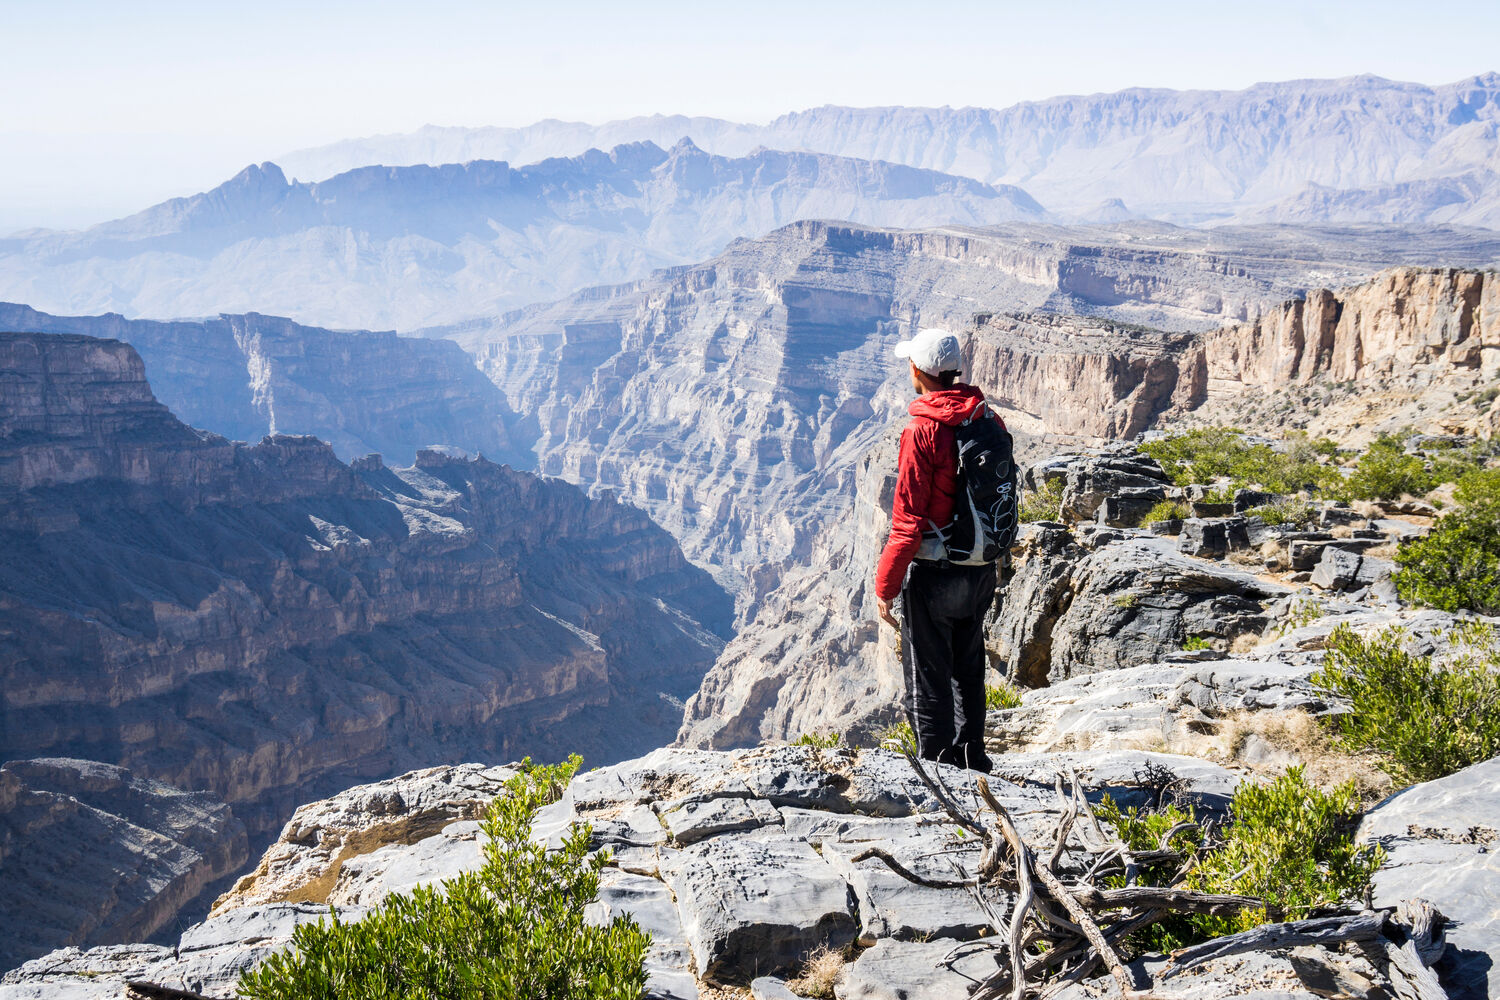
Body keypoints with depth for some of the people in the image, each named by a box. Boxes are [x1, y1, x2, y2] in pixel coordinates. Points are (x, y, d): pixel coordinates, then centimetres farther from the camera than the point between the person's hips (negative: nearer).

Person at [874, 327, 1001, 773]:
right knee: (968, 672, 21)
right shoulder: (990, 422, 2)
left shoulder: (923, 430, -19)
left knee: (928, 680, 5)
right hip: (983, 571, 7)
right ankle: (971, 758, 33)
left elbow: (908, 521, -20)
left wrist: (885, 586, -12)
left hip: (934, 573, -7)